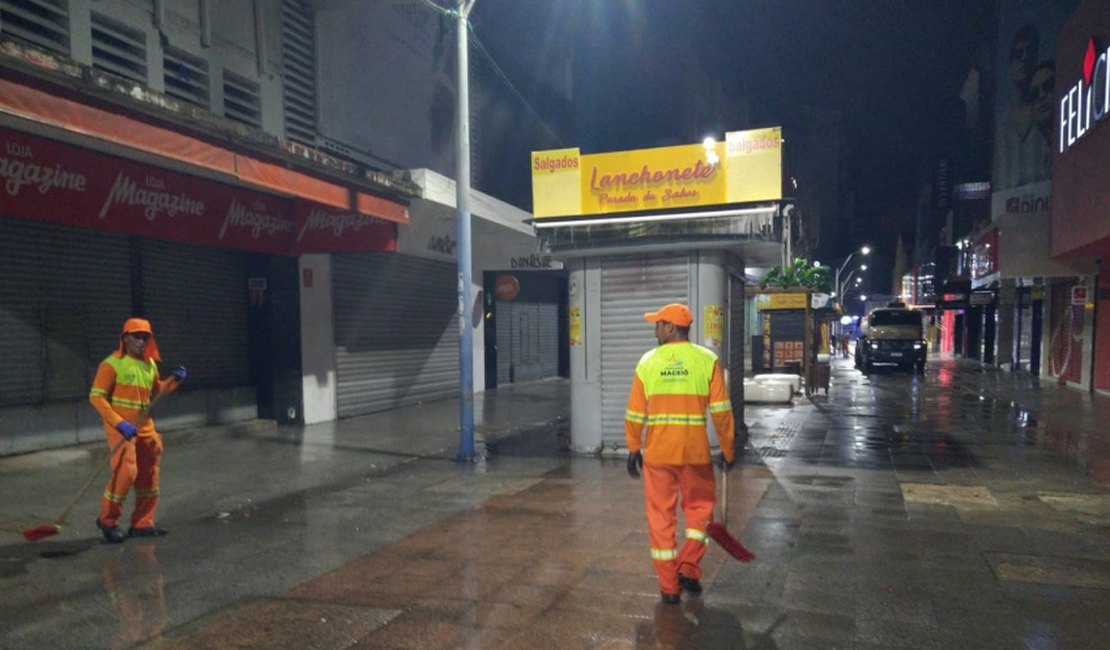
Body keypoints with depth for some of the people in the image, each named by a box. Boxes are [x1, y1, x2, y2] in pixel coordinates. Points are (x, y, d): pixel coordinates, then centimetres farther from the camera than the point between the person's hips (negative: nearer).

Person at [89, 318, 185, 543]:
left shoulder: (150, 364, 10)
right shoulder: (112, 364, -10)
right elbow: (96, 397, -14)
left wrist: (174, 380, 4)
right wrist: (119, 423, -22)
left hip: (145, 428, 7)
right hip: (120, 428, -7)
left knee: (148, 475, 10)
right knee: (126, 471, -16)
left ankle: (142, 523, 21)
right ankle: (107, 519, 5)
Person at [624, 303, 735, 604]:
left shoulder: (648, 362, -1)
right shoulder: (707, 360, -3)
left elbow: (634, 414, 2)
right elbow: (721, 411, -4)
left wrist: (634, 449, 14)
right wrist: (728, 450, 6)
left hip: (657, 453, 1)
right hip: (695, 452, 0)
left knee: (661, 515, 10)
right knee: (699, 507, 21)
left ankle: (668, 585, 16)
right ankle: (688, 568, 10)